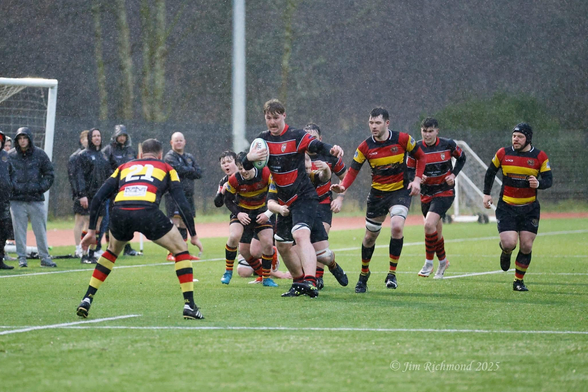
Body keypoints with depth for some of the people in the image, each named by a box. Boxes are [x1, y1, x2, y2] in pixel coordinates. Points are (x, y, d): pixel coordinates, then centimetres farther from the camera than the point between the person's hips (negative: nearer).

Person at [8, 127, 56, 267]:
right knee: (19, 230, 1)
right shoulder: (10, 156, 3)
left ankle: (44, 257, 10)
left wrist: (41, 187, -3)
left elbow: (49, 174, 9)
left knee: (41, 230, 3)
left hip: (36, 199, 0)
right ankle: (22, 258, 7)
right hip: (17, 200, 0)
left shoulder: (39, 154, 5)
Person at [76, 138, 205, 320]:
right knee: (181, 250, 18)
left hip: (120, 212, 3)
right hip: (147, 212, -3)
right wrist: (193, 235, 23)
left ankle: (87, 300, 26)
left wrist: (92, 230, 30)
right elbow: (182, 203, 17)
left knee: (111, 252, 33)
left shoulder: (125, 167, 33)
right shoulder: (165, 168, 27)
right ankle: (189, 306, 10)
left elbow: (98, 198, 26)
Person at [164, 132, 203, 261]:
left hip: (188, 195, 7)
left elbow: (199, 173, 7)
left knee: (185, 224, 10)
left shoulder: (190, 157, 18)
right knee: (175, 223, -13)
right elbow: (179, 169, -19)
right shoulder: (169, 157, -3)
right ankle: (171, 253, -13)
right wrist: (191, 170, -3)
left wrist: (185, 171, -8)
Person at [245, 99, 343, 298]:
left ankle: (310, 282, -41)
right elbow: (245, 166, 2)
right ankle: (299, 282, 33)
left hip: (304, 197, -7)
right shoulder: (263, 139, 6)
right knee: (282, 246, 14)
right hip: (285, 202, 7)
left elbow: (316, 145, -27)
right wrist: (249, 158, -22)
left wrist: (332, 149, -50)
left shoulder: (295, 136, -11)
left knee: (301, 235, -28)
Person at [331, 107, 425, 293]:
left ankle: (392, 273, -13)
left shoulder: (402, 139, -10)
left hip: (400, 191, -2)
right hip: (377, 193, 2)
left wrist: (417, 180, -9)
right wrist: (343, 186, -26)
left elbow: (420, 157, 4)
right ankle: (364, 274, 35)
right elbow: (353, 170, -7)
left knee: (397, 226, -27)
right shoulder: (365, 147, -8)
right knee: (370, 236, 9)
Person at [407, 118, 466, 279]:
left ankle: (428, 263, -7)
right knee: (436, 233, 13)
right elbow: (409, 170, 2)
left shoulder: (448, 144, -9)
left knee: (429, 225, -23)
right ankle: (443, 261, 40)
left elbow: (461, 157, 9)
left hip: (445, 192, -3)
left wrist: (454, 174, -5)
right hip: (426, 194, 3)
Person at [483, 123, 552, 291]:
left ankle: (519, 281, 17)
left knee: (526, 247, -1)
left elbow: (548, 179, -2)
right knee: (509, 243, -15)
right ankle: (505, 252, 24)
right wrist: (486, 194, 7)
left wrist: (538, 183, -24)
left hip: (530, 208, 1)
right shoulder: (503, 154, -2)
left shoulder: (540, 157, -4)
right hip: (506, 207, -1)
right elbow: (490, 172, 12)